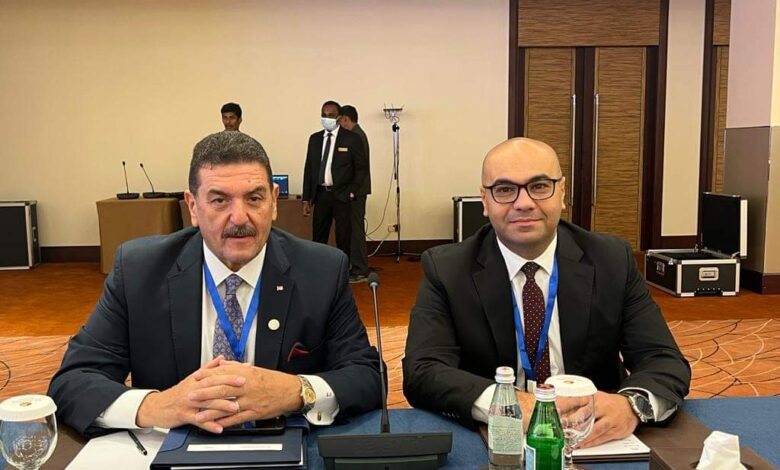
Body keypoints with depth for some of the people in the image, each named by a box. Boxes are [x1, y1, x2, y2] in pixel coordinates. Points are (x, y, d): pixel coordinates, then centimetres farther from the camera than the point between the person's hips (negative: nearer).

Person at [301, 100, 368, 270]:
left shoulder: (351, 138, -3)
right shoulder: (314, 138, 10)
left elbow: (362, 168, -1)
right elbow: (308, 168, 11)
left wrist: (351, 192, -7)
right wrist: (306, 198, 7)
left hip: (342, 196, -4)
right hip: (321, 194, 4)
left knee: (343, 240, 2)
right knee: (318, 239, 7)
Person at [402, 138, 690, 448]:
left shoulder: (613, 261, -1)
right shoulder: (445, 269, -6)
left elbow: (666, 362, -4)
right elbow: (422, 373, -15)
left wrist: (632, 404, -27)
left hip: (596, 443, 3)